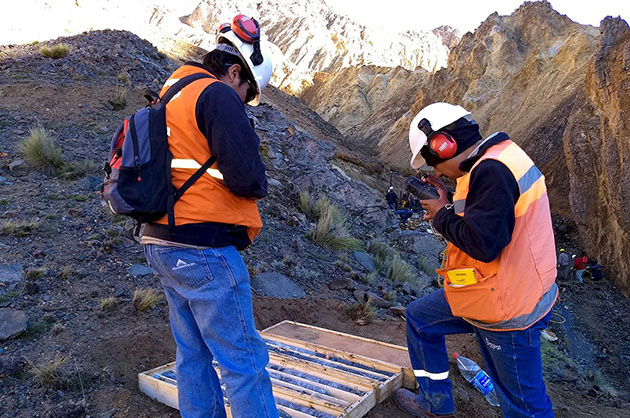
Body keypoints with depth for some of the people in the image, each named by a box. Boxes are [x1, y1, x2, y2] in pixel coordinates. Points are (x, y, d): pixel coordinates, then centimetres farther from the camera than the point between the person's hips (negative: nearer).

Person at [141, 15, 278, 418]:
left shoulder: (169, 96, 17)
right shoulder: (218, 96, -11)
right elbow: (247, 179, -19)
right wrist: (260, 181, 2)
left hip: (161, 242, 10)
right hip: (204, 249, -9)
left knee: (194, 355, 18)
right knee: (244, 362, -1)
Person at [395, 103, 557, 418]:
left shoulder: (492, 171, -26)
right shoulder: (497, 159, 6)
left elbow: (482, 243, -30)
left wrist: (442, 216, -14)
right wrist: (448, 206, 5)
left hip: (508, 307, -10)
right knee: (419, 317, 20)